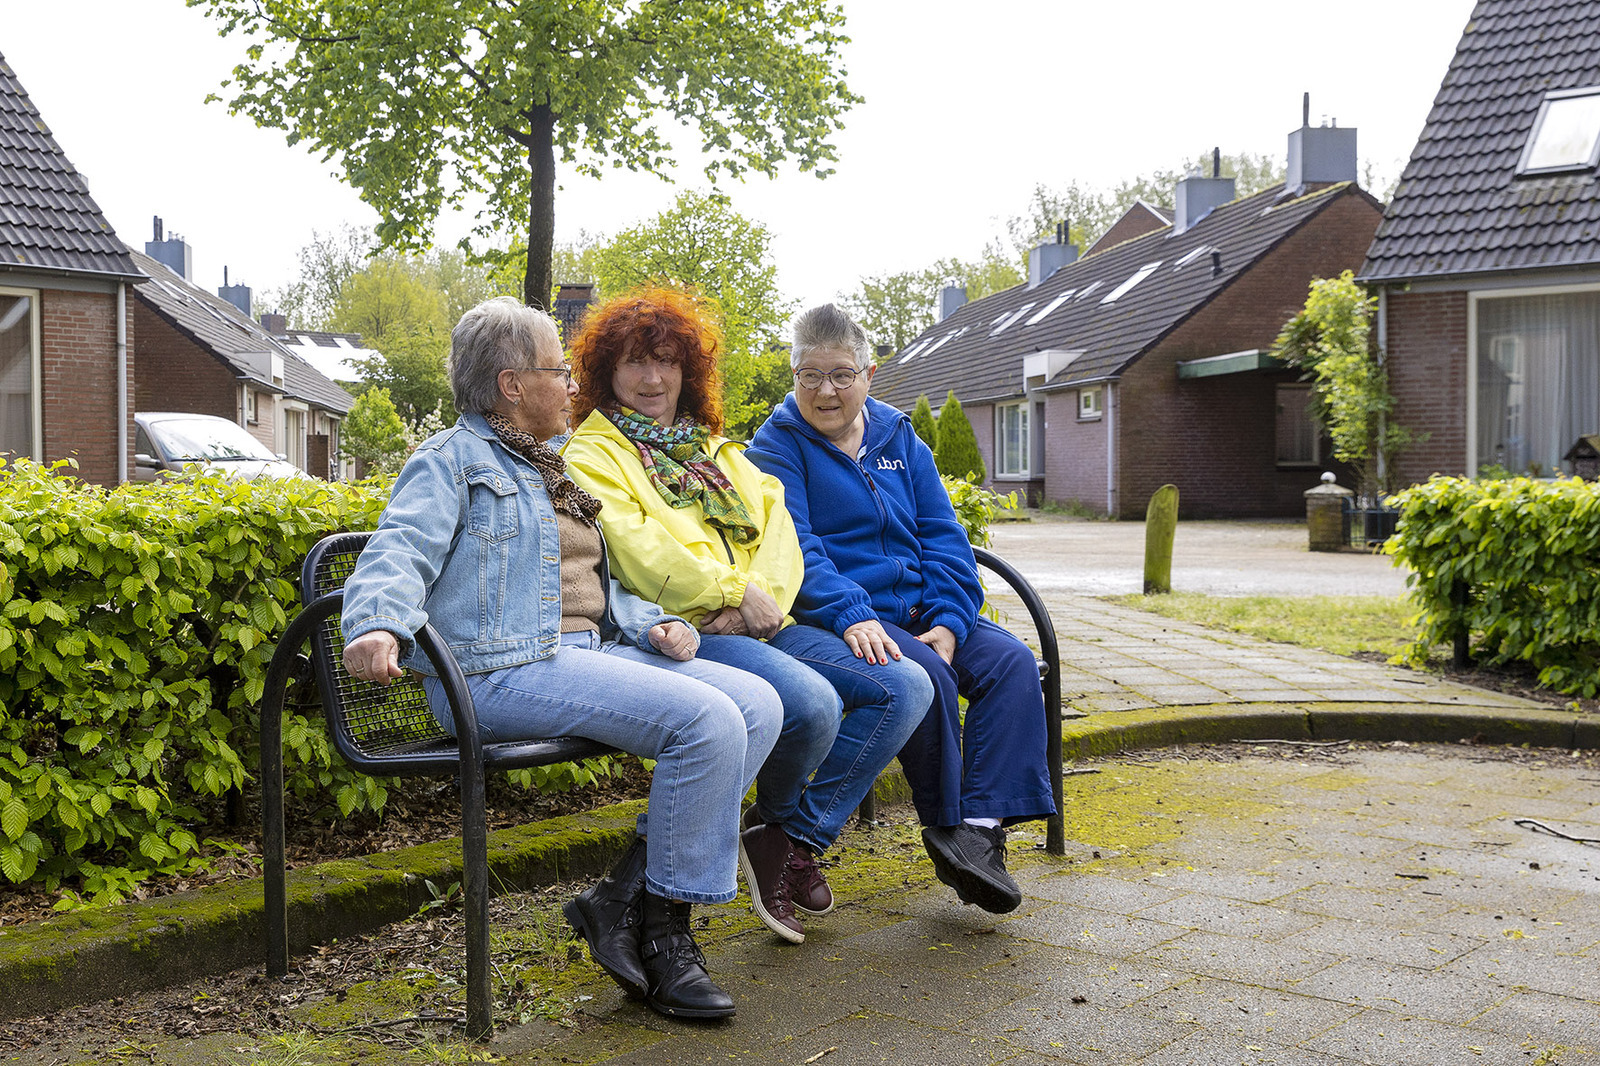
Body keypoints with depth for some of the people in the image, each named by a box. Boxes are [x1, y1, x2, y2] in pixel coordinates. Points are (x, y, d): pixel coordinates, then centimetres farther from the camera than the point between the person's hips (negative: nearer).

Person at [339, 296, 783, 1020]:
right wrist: (378, 626, -36)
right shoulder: (451, 460, 3)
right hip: (504, 671, -9)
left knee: (759, 703, -8)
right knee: (707, 721, -26)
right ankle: (662, 927, -12)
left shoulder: (545, 471, 29)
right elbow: (400, 552, -14)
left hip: (590, 653, 9)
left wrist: (651, 624, 9)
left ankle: (622, 898, -11)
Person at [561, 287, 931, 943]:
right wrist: (731, 590, -12)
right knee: (812, 703, -32)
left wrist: (765, 592, -8)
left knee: (906, 686, -10)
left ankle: (793, 837, -4)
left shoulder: (713, 448, 26)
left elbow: (777, 524, 13)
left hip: (761, 623, 7)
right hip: (683, 632, -7)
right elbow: (635, 548, -11)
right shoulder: (591, 455, 6)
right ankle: (779, 815, 3)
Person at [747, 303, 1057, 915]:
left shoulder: (898, 438, 15)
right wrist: (850, 615, -29)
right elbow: (791, 547, -14)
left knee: (1013, 662, -17)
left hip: (922, 613, 6)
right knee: (927, 678, -31)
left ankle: (984, 825, -20)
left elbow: (942, 536, 10)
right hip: (838, 620, -5)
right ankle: (945, 834, -15)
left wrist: (948, 620, -7)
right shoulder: (777, 446, -1)